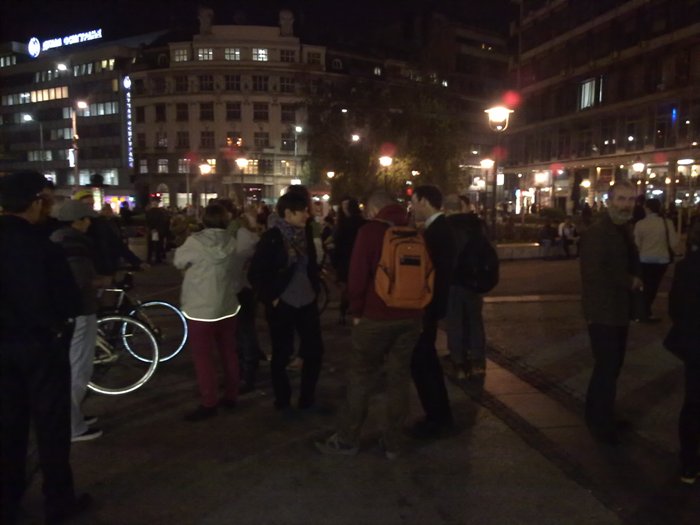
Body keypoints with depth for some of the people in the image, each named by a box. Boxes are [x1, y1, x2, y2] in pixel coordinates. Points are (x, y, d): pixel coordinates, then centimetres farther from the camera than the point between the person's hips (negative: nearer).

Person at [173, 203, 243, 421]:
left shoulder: (195, 241, -15)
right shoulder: (232, 242, -1)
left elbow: (178, 262, 1)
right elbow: (238, 274, 6)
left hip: (200, 309, -5)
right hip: (227, 307, 5)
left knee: (203, 357, 3)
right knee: (228, 352, 16)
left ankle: (208, 403, 7)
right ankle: (231, 395, 27)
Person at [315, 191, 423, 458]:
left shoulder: (370, 229, -7)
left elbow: (358, 274, -12)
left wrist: (356, 310, -1)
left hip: (377, 315, -4)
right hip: (411, 316, 5)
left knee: (360, 377, 7)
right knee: (399, 378, 12)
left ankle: (347, 439, 18)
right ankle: (392, 443, 19)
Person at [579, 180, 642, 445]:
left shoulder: (624, 230, 11)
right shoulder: (596, 232, -18)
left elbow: (630, 264, 18)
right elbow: (594, 273, -27)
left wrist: (634, 281, -4)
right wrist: (630, 282, -17)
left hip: (619, 310, 9)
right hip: (602, 312, -9)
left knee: (611, 366, 18)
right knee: (607, 368, -3)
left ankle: (598, 416, 34)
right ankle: (602, 424, 14)